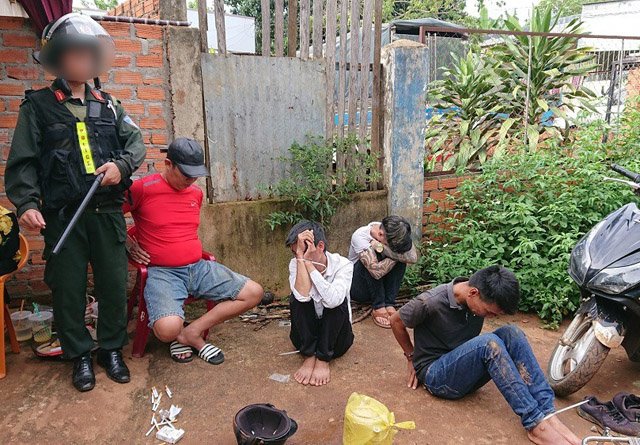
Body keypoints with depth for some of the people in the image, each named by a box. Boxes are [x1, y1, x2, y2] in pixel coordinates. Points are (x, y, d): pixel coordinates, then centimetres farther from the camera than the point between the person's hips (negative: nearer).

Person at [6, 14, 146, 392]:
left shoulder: (108, 105, 13)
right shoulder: (38, 106, 5)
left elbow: (136, 142, 8)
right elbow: (22, 161, -1)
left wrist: (121, 165, -14)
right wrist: (26, 203, -15)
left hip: (107, 213, 2)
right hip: (63, 216, -2)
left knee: (114, 285, 7)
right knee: (69, 290, 6)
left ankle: (112, 350, 25)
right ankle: (80, 356, 24)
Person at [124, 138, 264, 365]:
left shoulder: (196, 192, 12)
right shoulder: (142, 189, -8)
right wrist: (129, 245, -2)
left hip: (199, 267, 6)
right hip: (161, 272, -6)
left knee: (254, 293, -6)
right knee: (169, 329, -34)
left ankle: (190, 332, -4)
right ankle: (192, 338, 6)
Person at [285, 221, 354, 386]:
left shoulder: (343, 265, -19)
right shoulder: (295, 264, -13)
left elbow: (332, 300, -38)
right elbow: (302, 296, -34)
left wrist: (308, 263, -35)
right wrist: (300, 258, -36)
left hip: (335, 335, -1)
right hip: (306, 334, 2)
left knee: (337, 302, -29)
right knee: (297, 298, -25)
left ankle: (323, 359, -19)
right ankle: (309, 357, -17)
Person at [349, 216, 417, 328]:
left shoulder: (394, 235, -14)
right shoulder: (360, 236, -30)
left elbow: (413, 257, -31)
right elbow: (376, 271, -41)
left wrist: (383, 247, -34)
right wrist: (395, 256, -26)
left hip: (380, 284, 5)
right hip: (357, 286, -5)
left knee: (401, 257, -19)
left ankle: (389, 304, -17)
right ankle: (378, 307, -21)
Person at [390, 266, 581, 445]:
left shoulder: (482, 300, -4)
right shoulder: (431, 302, -23)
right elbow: (396, 321, -7)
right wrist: (412, 357, 0)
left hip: (466, 371, 6)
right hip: (436, 377, -6)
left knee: (511, 333, -19)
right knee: (488, 343, -32)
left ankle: (547, 414, -24)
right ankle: (535, 424, -30)